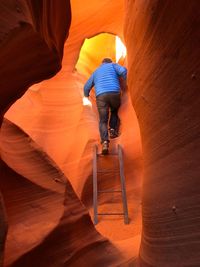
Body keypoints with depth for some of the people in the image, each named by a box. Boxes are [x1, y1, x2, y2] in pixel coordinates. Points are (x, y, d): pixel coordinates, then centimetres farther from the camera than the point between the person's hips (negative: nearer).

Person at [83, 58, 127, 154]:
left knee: (103, 120, -2)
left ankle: (105, 141, -22)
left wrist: (86, 96, 49)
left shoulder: (96, 72, 32)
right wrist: (125, 81, 18)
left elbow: (86, 87, 31)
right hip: (114, 93, -1)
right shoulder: (113, 65, 24)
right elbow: (123, 71, 2)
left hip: (100, 95, 1)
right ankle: (113, 129, 9)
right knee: (115, 111, 28)